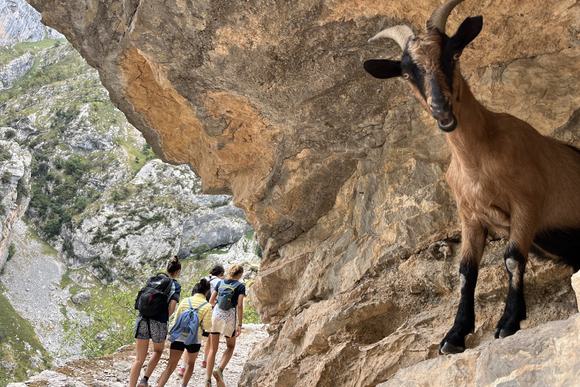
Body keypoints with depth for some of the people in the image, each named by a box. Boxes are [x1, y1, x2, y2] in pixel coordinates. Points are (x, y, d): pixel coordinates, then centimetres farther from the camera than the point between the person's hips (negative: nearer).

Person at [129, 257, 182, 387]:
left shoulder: (154, 279, 13)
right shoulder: (176, 285, 0)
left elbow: (141, 297, 10)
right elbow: (172, 306, -10)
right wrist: (165, 317, 7)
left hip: (142, 319, 3)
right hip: (159, 323, -3)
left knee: (139, 359, 8)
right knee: (158, 351, 26)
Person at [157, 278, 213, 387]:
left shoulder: (185, 301, 5)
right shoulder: (207, 306, -3)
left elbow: (176, 319, 8)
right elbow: (207, 326, -4)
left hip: (178, 337, 2)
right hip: (194, 339, -2)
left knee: (170, 366, 2)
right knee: (190, 364, 23)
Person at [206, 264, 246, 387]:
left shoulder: (220, 283, 8)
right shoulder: (240, 286, -2)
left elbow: (211, 301, 8)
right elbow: (240, 305, -10)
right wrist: (239, 325, -9)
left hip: (216, 315, 3)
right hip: (230, 317, -3)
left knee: (213, 349, 9)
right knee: (230, 347, 18)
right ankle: (220, 369, -5)